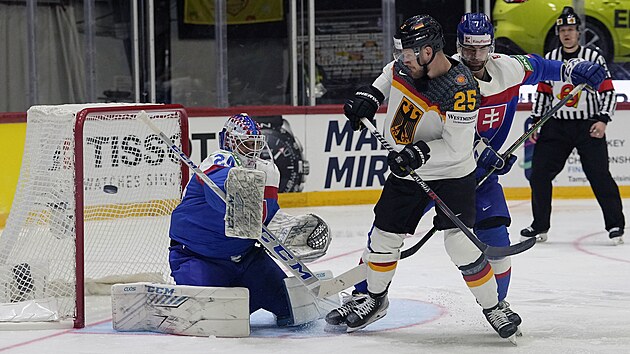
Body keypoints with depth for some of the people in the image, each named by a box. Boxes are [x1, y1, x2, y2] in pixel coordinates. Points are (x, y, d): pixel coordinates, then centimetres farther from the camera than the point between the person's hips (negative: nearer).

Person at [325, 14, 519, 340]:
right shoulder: (405, 65, -8)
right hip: (406, 171, 7)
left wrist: (421, 152, -37)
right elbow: (391, 74, 19)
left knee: (460, 244, -16)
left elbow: (456, 148, -27)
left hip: (451, 173, -7)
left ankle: (492, 309, 0)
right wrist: (369, 97, 5)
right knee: (384, 236, 10)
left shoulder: (461, 89, -29)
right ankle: (374, 299, 33)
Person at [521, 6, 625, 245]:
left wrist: (603, 120, -16)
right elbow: (542, 93, 14)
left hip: (588, 126, -4)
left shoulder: (593, 57, -4)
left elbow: (608, 91, -5)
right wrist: (536, 122, 8)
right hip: (556, 125, 4)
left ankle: (615, 225, 1)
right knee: (539, 174, 0)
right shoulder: (549, 60, 7)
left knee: (599, 176, -9)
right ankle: (540, 226, 12)